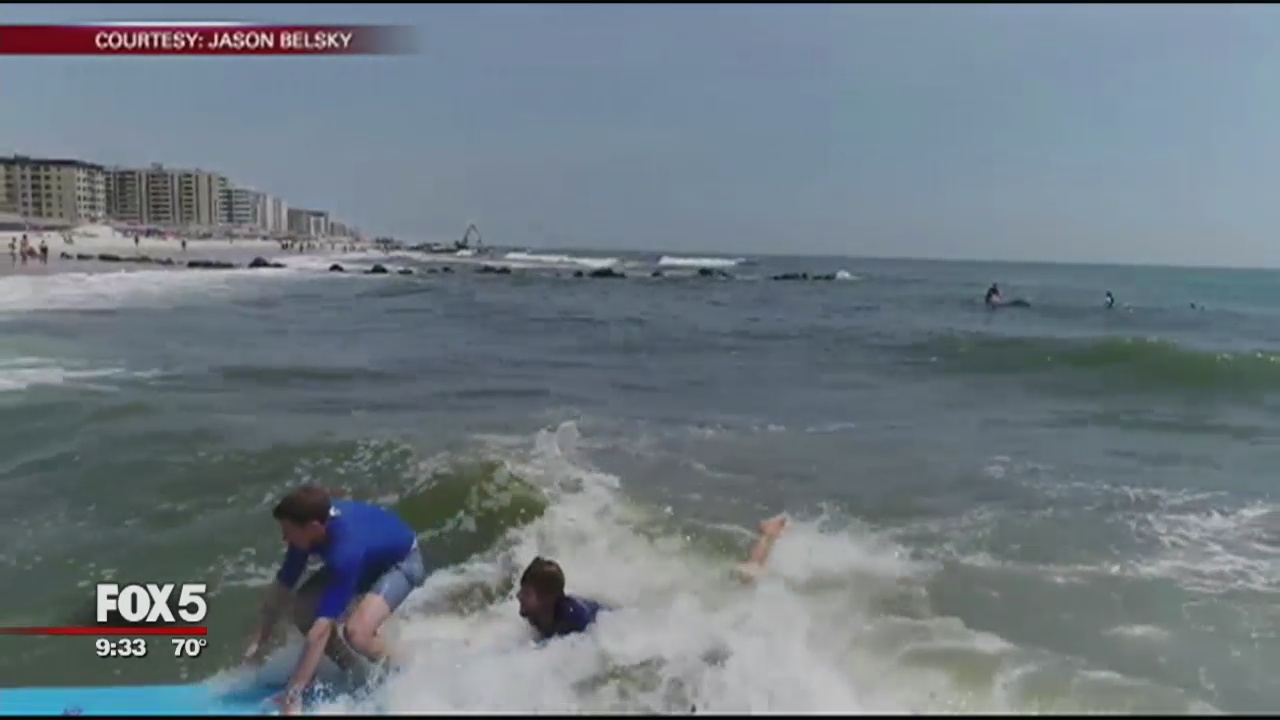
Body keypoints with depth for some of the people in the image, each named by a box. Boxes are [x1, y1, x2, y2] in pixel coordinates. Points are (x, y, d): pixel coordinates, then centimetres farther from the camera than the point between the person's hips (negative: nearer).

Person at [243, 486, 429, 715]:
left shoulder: (346, 548, -42)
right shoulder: (315, 520, -21)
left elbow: (321, 627, -42)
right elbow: (283, 586, -5)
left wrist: (292, 695, -39)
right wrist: (258, 641, -2)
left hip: (401, 563, -8)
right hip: (369, 560, 8)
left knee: (356, 632, -29)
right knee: (303, 610, -9)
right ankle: (350, 670, 14)